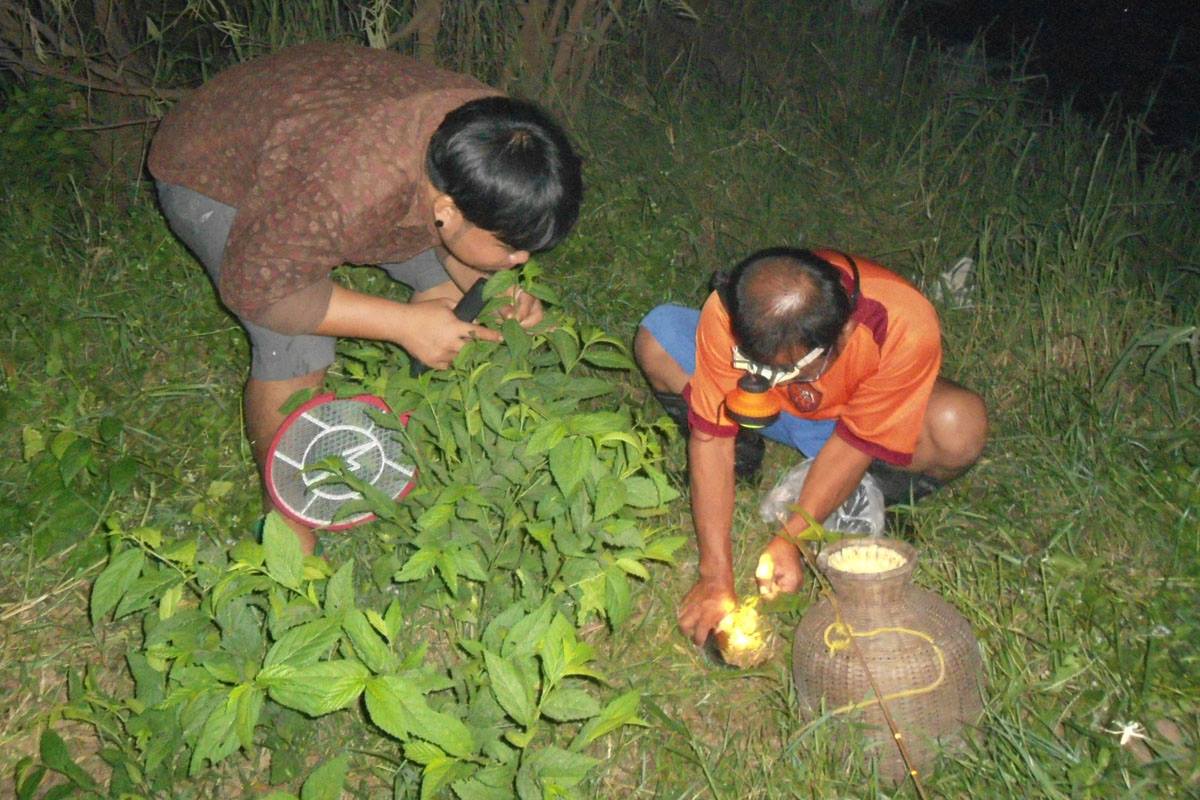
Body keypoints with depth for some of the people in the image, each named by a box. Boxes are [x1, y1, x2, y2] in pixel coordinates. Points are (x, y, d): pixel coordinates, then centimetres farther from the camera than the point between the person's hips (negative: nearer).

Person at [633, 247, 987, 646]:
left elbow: (855, 442, -26)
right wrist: (715, 575, -31)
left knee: (961, 427, -35)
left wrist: (792, 538, -29)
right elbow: (711, 438, -30)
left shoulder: (906, 327, -38)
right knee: (657, 340, -23)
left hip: (863, 413, -1)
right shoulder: (727, 314, -34)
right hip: (772, 411, 1)